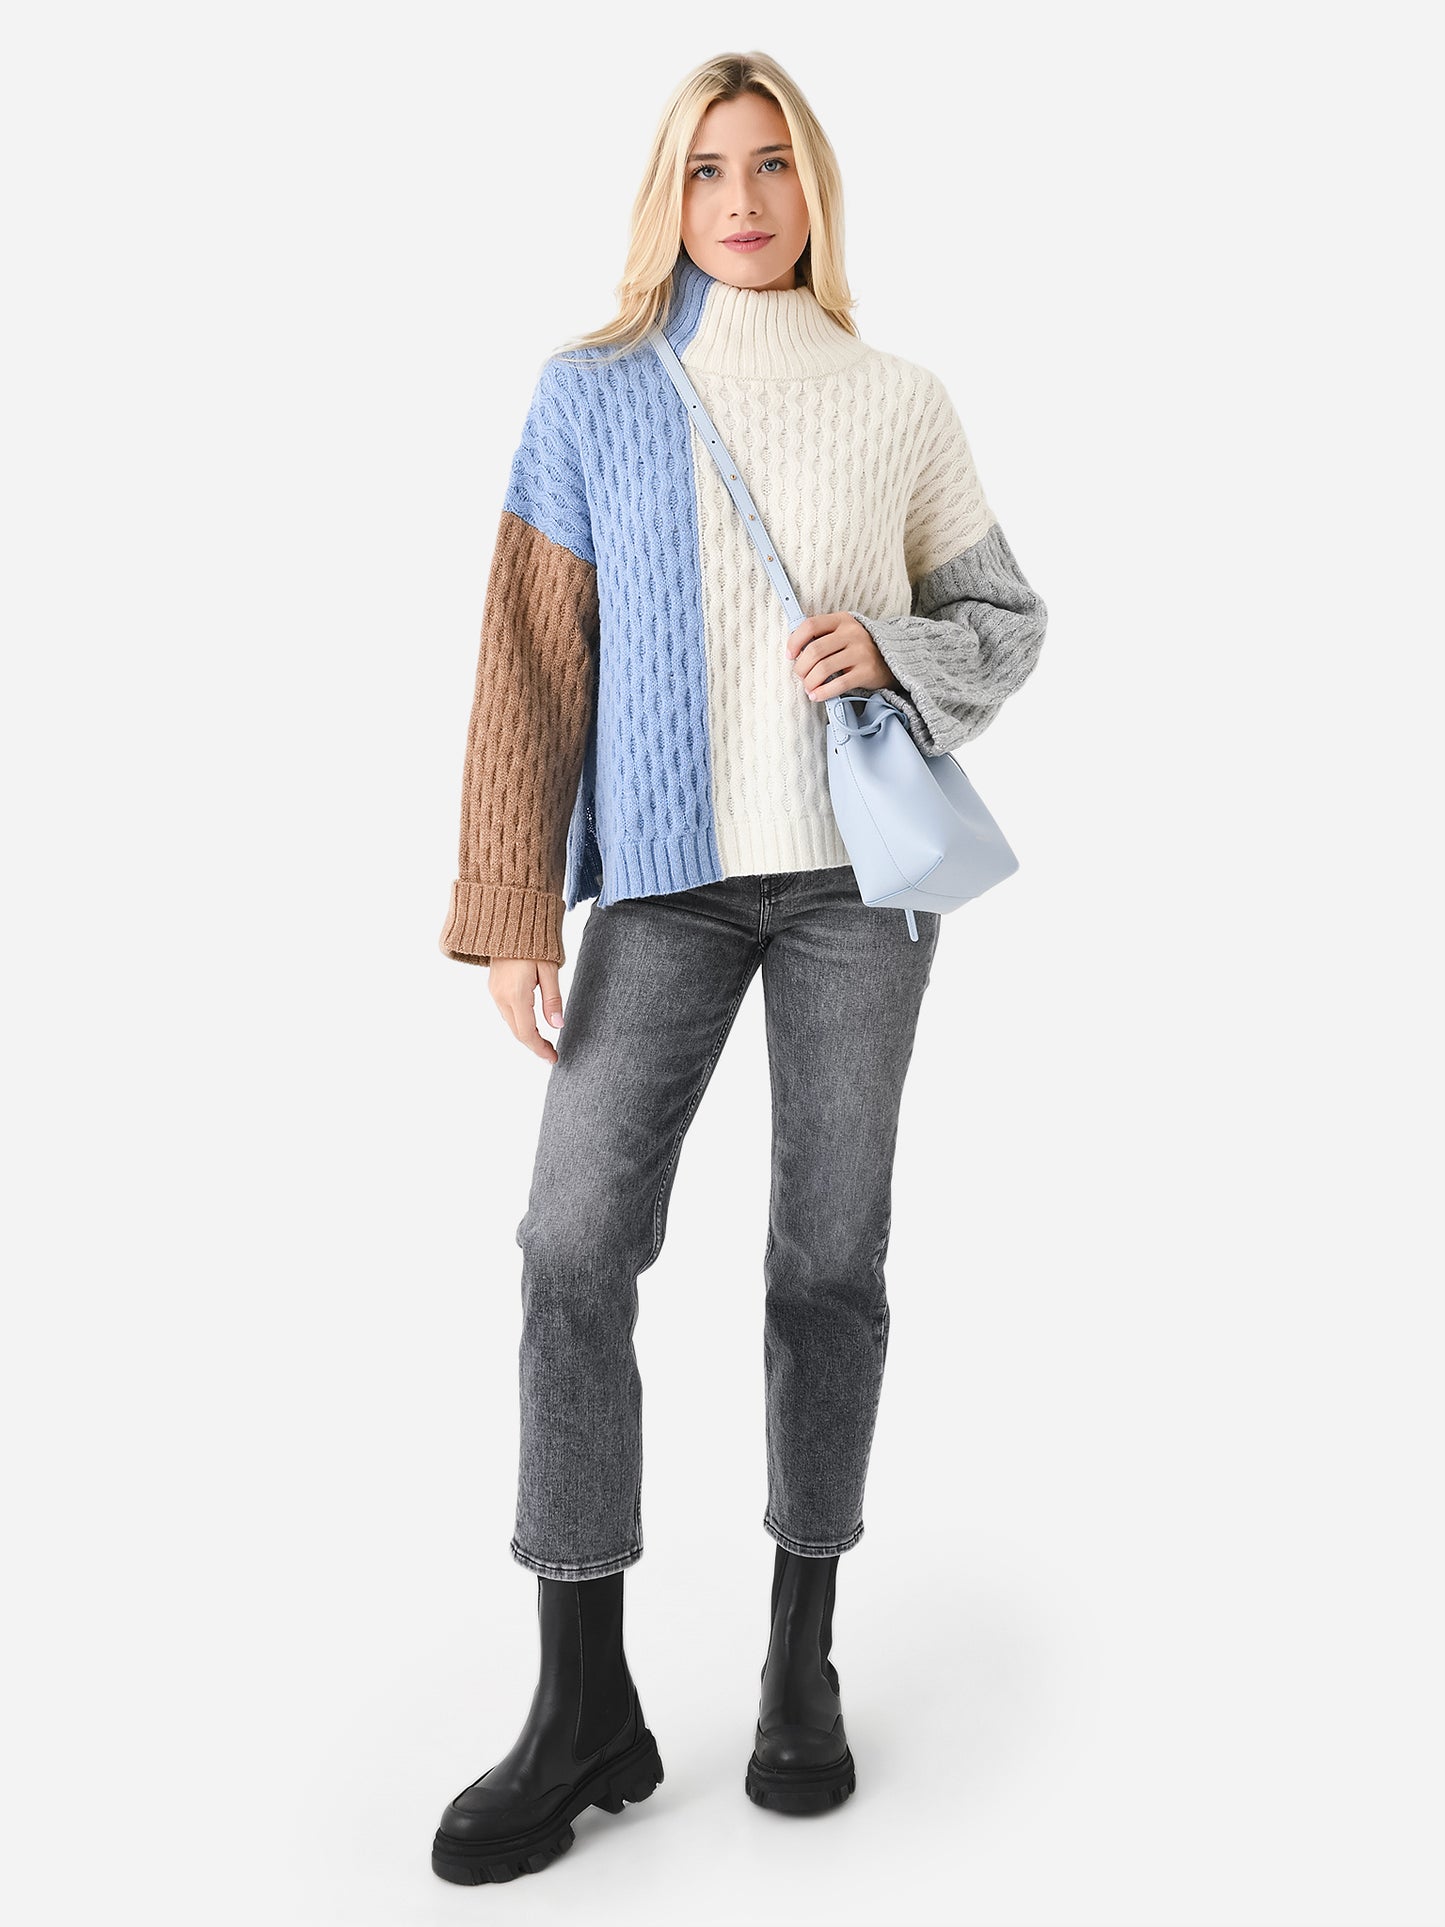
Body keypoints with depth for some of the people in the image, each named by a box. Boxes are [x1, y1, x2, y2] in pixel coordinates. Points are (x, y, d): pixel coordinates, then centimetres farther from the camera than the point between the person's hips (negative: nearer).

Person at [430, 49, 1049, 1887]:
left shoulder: (903, 405, 7)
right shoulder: (592, 393, 4)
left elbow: (1005, 614, 14)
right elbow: (533, 659, 0)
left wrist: (895, 656, -9)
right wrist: (510, 909, -5)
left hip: (859, 872, 1)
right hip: (668, 876, 0)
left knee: (830, 1253, 5)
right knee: (575, 1246, -10)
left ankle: (803, 1661, 21)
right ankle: (585, 1709, 3)